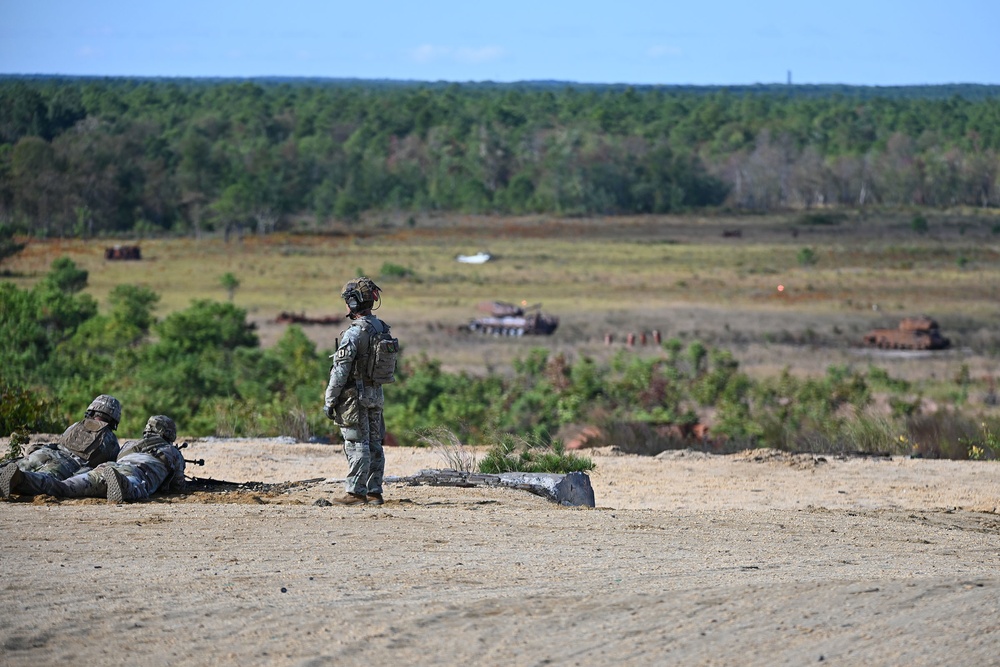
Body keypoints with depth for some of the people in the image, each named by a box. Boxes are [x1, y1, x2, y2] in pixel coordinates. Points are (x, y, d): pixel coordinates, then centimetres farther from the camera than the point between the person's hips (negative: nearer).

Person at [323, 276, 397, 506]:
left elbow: (341, 370, -18)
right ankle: (374, 493, 12)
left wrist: (329, 400, -12)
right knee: (374, 444, 10)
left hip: (355, 395, -8)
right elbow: (389, 365, 15)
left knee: (357, 444, -6)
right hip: (376, 394, 8)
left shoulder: (355, 333, -18)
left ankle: (356, 492, -5)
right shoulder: (383, 329, 9)